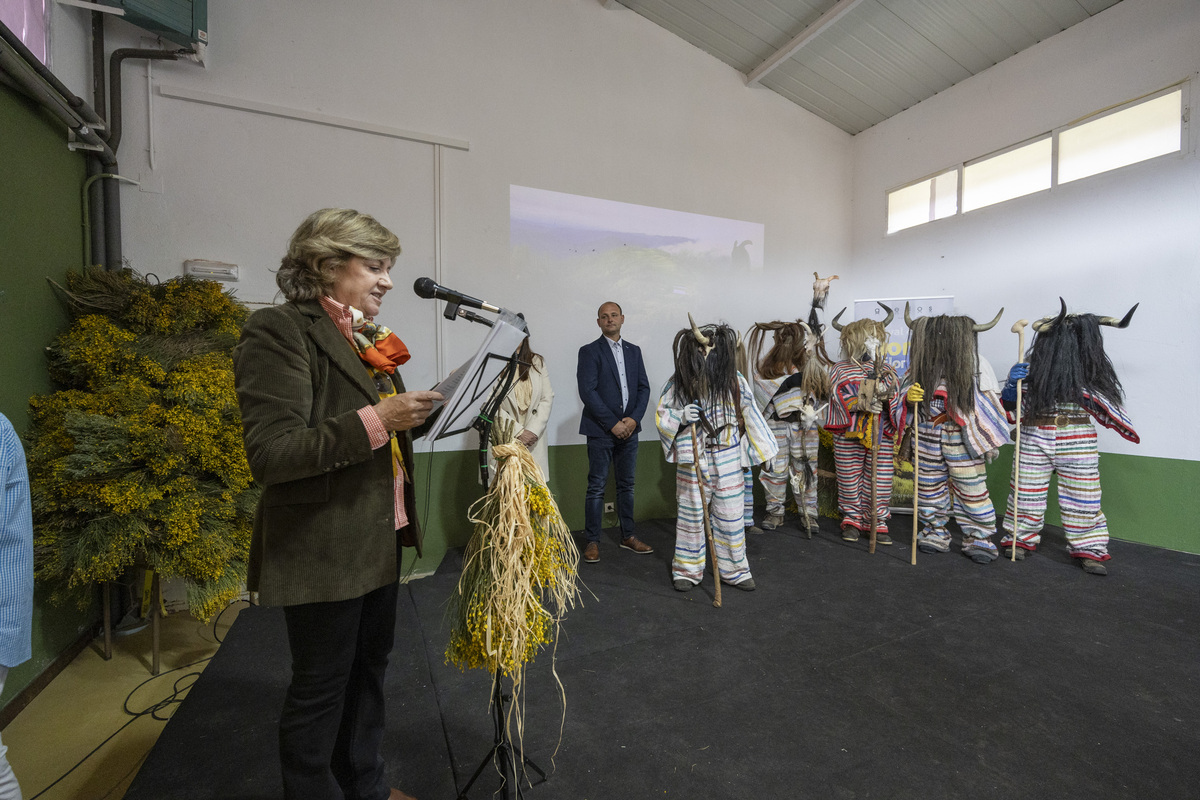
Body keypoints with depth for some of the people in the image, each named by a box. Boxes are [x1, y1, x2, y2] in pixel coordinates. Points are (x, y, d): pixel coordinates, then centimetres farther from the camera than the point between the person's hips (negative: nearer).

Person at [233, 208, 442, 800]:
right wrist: (375, 420, -27)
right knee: (320, 689, 11)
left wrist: (412, 414, 4)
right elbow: (268, 454, -23)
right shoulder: (279, 330, -14)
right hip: (320, 550, -8)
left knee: (368, 668, 23)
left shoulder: (365, 335, 11)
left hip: (378, 539, 9)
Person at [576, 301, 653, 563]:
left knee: (627, 484, 12)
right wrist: (613, 423, -14)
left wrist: (634, 418, -6)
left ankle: (628, 536, 25)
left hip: (629, 428, 5)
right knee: (597, 486, 0)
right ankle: (592, 541, 10)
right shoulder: (589, 351, -2)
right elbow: (587, 391, -11)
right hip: (601, 430, -5)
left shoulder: (634, 351, 13)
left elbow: (643, 387, 10)